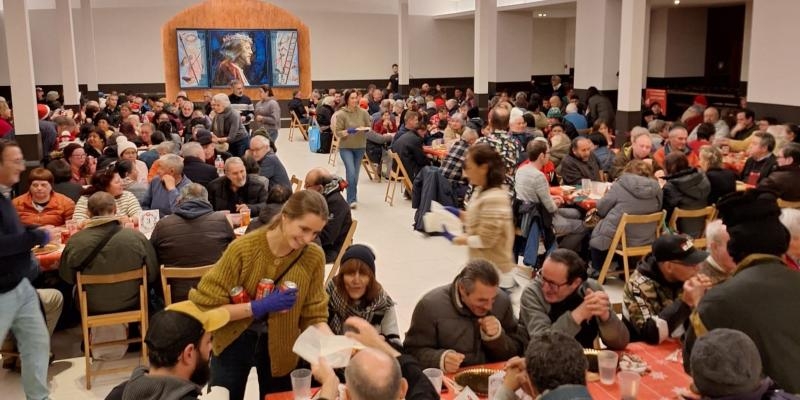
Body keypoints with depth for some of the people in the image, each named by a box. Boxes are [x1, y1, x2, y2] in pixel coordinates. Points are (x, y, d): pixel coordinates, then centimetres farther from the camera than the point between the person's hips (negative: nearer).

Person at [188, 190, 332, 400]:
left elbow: (314, 315, -9)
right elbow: (205, 308, -20)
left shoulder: (314, 257, -15)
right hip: (234, 343, -2)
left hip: (279, 347, 2)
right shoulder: (243, 248, -22)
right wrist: (258, 307, -29)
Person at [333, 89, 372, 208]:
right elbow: (337, 132, -9)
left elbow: (369, 127, 5)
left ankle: (353, 197, 32)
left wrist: (365, 129, -17)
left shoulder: (363, 112, -4)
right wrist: (348, 131, -26)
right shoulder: (341, 114, -11)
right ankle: (351, 199, -8)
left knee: (355, 173, 14)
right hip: (346, 147, -3)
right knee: (351, 172, -16)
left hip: (360, 147, 3)